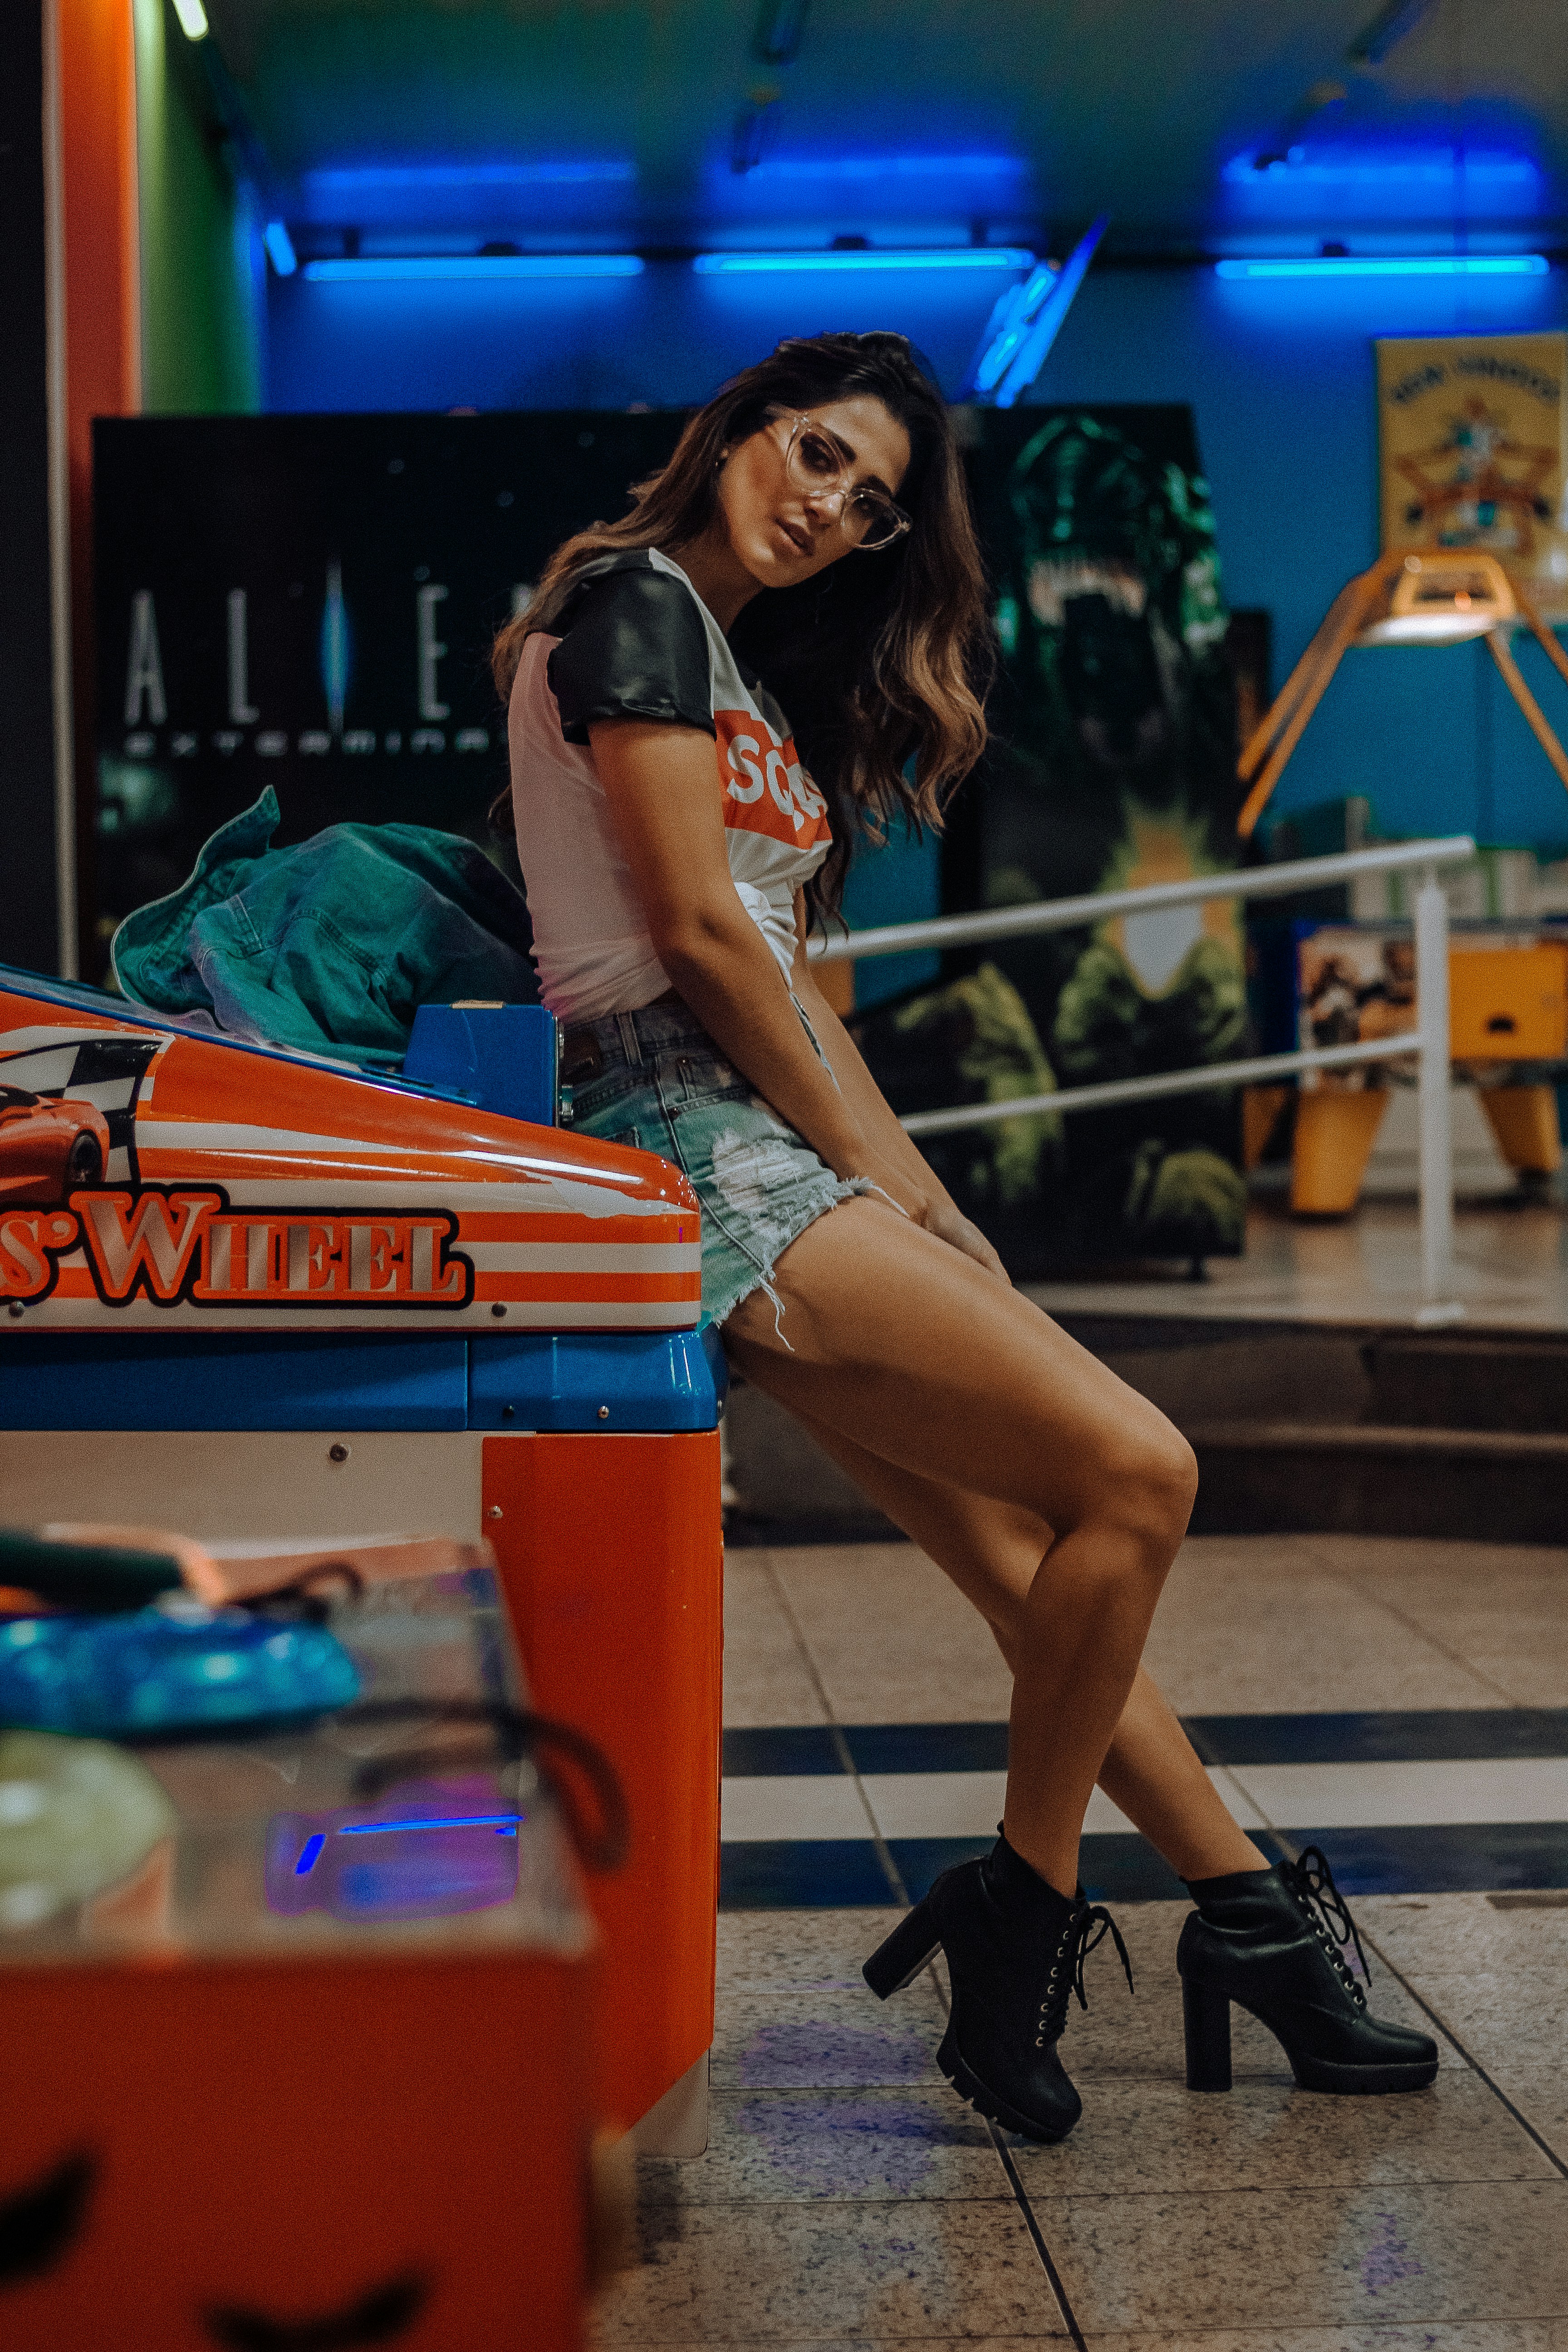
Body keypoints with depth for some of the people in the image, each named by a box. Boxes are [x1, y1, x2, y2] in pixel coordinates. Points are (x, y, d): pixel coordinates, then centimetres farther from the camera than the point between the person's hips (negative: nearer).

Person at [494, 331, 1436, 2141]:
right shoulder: (636, 603, -4)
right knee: (1133, 1473, -15)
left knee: (1040, 1570, 6)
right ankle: (1019, 1923, -2)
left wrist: (916, 1201, 13)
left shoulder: (758, 676, 24)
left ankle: (1247, 1919, 13)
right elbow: (695, 933, -12)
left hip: (778, 1144, 9)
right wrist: (863, 1160, -7)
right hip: (691, 1142, -9)